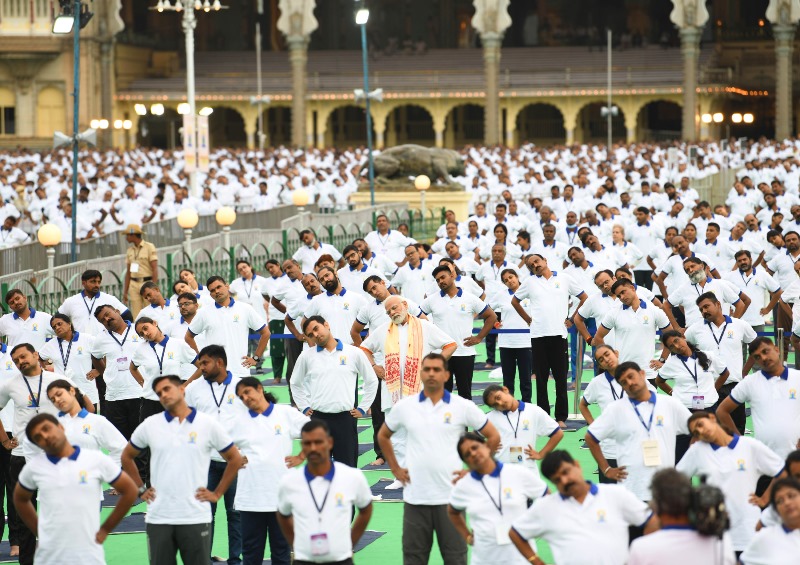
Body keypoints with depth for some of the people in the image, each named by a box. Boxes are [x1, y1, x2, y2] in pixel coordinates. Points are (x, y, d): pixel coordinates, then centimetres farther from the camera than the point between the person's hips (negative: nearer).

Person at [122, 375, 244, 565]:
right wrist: (141, 489, 10)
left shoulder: (207, 424, 1)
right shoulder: (150, 425, 6)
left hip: (196, 517, -2)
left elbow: (235, 459, 8)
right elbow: (127, 457, 19)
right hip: (158, 518, 2)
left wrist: (217, 493, 3)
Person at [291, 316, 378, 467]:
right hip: (318, 418, 1)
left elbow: (372, 381, 12)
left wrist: (362, 409, 9)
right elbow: (296, 383, 20)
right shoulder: (307, 356, 7)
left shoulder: (354, 353, 3)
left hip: (345, 418, -1)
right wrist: (304, 407, 12)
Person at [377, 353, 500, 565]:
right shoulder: (404, 407, 5)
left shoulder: (463, 407, 0)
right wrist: (395, 469, 13)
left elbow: (493, 437, 6)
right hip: (415, 496, 2)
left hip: (451, 495, -2)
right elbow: (383, 436, 20)